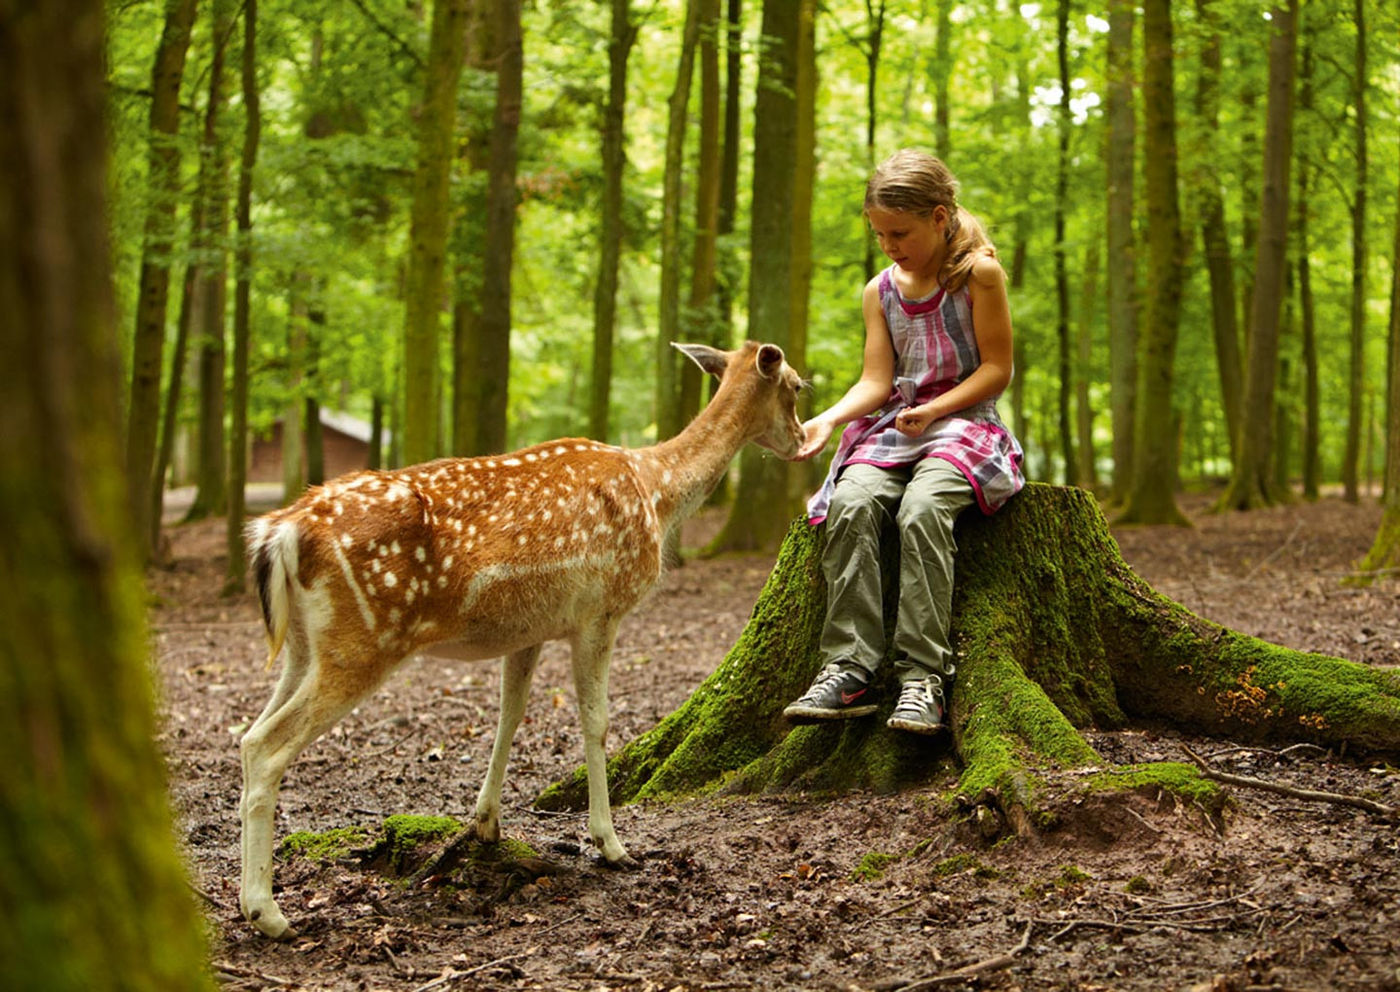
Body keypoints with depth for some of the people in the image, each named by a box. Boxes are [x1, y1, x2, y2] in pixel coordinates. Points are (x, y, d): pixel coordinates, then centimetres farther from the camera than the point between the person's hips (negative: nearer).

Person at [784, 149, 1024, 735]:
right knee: (852, 502, -28)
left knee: (922, 506, -36)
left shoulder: (978, 272, 0)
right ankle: (848, 670, -33)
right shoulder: (880, 292, 15)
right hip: (894, 427, 4)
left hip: (964, 423, -4)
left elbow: (996, 368, -4)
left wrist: (934, 409, -16)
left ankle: (923, 673, -35)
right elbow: (875, 381, 8)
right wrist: (827, 420, -11)